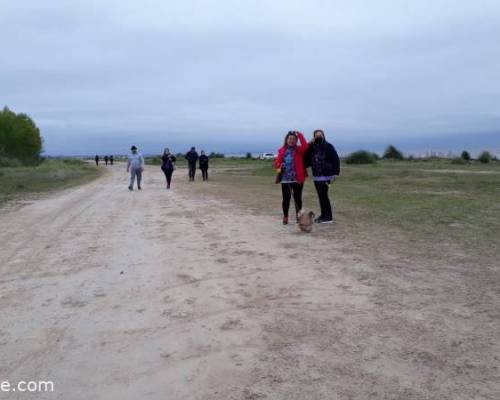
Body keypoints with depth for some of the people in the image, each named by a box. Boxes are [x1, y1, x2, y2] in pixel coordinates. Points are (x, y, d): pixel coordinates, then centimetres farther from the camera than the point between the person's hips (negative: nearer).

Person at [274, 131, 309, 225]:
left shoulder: (299, 149, 4)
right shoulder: (282, 150, 8)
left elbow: (305, 146, -18)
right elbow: (277, 162, 11)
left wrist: (300, 135, -19)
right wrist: (280, 165, -11)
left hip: (297, 178, -1)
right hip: (285, 179, 1)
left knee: (297, 198, 5)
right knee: (286, 198, 3)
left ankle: (298, 216, 17)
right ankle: (285, 217, 12)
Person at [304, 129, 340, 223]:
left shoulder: (328, 147, -5)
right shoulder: (311, 147, 8)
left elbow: (336, 160, -8)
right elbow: (308, 161, 10)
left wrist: (335, 172, -14)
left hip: (325, 176, -5)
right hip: (316, 176, 5)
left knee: (324, 196, -7)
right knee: (321, 196, 11)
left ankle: (328, 217, 0)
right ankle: (323, 215, 20)